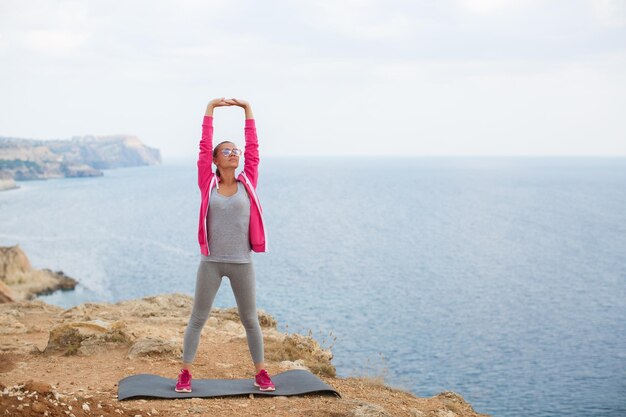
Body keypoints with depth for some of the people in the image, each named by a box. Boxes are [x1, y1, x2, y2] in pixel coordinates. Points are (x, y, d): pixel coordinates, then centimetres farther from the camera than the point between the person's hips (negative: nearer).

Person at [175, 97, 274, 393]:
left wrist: (248, 109, 4)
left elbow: (253, 149, 2)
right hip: (211, 262, -1)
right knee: (197, 319, 7)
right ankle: (185, 373, 19)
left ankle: (261, 373, 22)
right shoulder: (208, 184, 0)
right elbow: (204, 148, -3)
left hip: (242, 263, 1)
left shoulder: (247, 183, 3)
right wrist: (210, 108, -2)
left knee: (250, 320, 11)